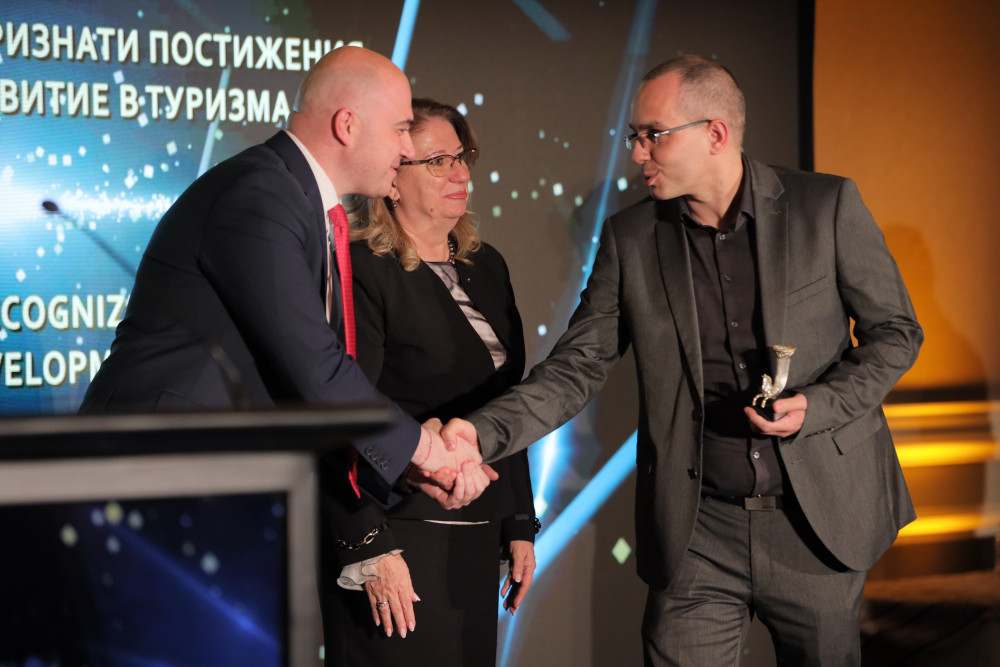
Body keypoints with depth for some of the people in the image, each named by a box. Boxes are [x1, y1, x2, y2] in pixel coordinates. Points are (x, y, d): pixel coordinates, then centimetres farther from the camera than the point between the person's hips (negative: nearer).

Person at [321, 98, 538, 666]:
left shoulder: (485, 266, 13)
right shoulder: (363, 272, -11)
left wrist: (520, 525, 15)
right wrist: (371, 549, -19)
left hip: (477, 537, 7)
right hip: (399, 537, -7)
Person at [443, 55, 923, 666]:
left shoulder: (828, 206, -4)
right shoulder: (630, 238, 2)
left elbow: (895, 333, 3)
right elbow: (576, 367, 0)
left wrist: (817, 406, -14)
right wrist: (484, 432, -18)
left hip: (819, 519, 0)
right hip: (697, 533, 1)